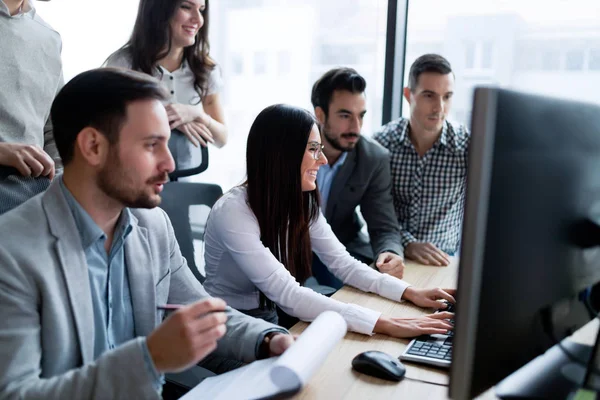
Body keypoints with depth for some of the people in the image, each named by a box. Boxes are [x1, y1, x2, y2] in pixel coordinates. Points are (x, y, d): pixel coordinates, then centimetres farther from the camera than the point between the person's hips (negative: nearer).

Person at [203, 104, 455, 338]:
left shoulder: (301, 202, -1)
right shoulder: (233, 212, -25)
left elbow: (343, 264, 0)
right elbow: (287, 295, -31)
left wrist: (410, 292, -14)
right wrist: (384, 324, -36)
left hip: (272, 320, 6)